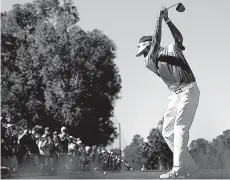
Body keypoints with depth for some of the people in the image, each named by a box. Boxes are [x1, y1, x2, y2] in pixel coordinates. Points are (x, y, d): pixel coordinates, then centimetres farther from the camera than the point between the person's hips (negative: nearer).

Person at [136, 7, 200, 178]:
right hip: (175, 95, 7)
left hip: (189, 90, -7)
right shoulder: (149, 62, 6)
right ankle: (189, 166, 4)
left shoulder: (172, 48, 4)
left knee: (180, 127, -19)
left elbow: (179, 38, -12)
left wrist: (168, 20, -20)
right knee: (167, 131, 2)